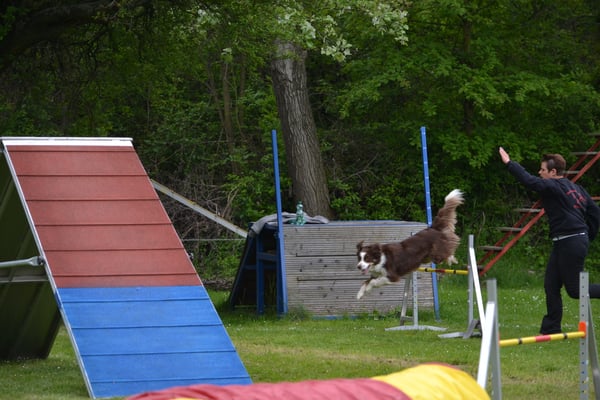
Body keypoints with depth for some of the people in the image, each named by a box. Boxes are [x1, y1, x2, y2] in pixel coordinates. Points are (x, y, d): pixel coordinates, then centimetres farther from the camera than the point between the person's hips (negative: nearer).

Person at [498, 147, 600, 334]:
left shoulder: (554, 187, -13)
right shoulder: (575, 188, 14)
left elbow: (530, 181, -25)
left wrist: (509, 163, -17)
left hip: (571, 244, -10)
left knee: (575, 289, -4)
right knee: (551, 285, 9)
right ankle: (551, 328, 11)